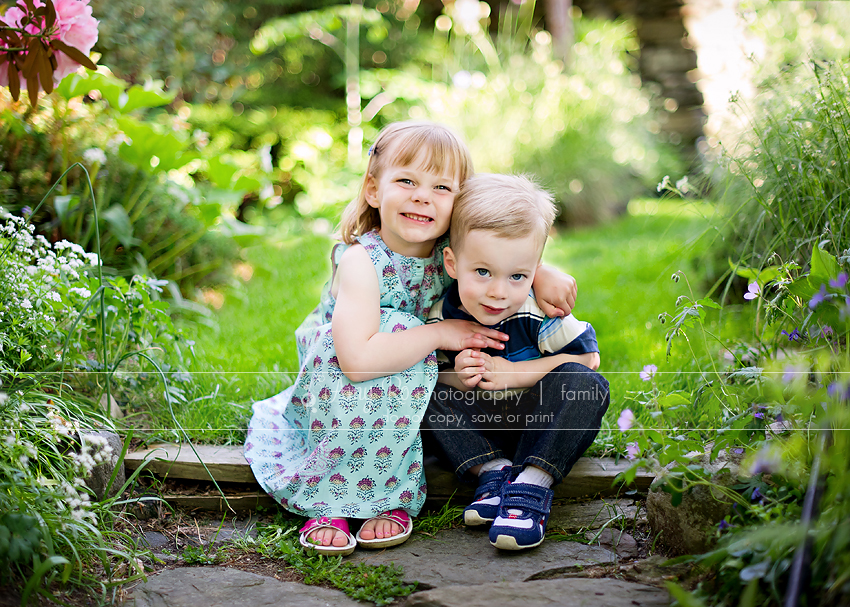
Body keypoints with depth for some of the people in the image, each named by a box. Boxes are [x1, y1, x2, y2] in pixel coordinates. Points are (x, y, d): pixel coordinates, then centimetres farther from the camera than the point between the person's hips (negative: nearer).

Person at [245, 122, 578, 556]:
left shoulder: (451, 250, -11)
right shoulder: (361, 261, -26)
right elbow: (357, 359, -39)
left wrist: (541, 275, -11)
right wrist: (440, 333, -33)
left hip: (417, 394, 5)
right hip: (332, 400, -5)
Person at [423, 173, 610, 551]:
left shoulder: (538, 314, -24)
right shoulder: (440, 318, -16)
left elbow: (587, 356, -16)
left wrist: (512, 374, -22)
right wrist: (457, 378, -26)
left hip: (538, 419, -2)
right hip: (480, 424, 2)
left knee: (583, 382, -30)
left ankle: (532, 485, -29)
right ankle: (493, 470, -21)